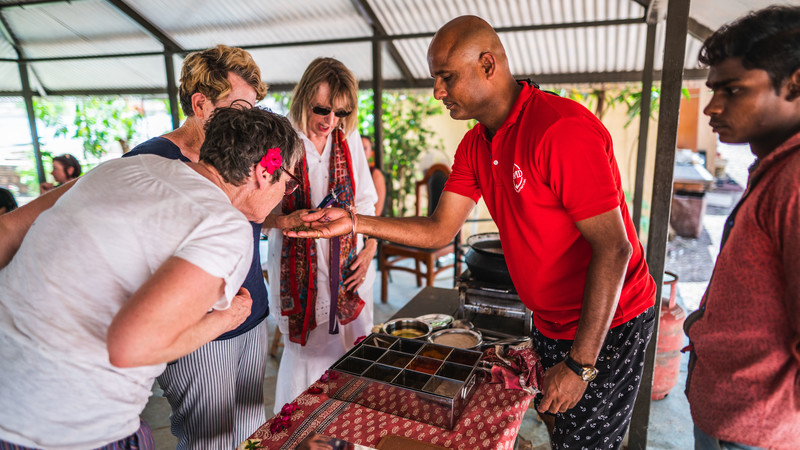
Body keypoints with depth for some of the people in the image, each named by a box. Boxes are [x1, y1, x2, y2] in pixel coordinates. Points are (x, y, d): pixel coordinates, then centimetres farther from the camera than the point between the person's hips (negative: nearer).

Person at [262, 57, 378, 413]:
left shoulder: (349, 138, 6)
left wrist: (369, 250, 4)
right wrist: (287, 220, -25)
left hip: (349, 268, 4)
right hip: (300, 271, -4)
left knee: (353, 352, 8)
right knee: (307, 354, 0)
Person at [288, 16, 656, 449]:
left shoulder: (564, 129, -26)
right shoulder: (475, 146, 1)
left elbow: (613, 249, -26)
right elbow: (440, 230, 0)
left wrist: (580, 364, -24)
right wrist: (354, 222, -9)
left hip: (606, 325, -7)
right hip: (550, 324, 7)